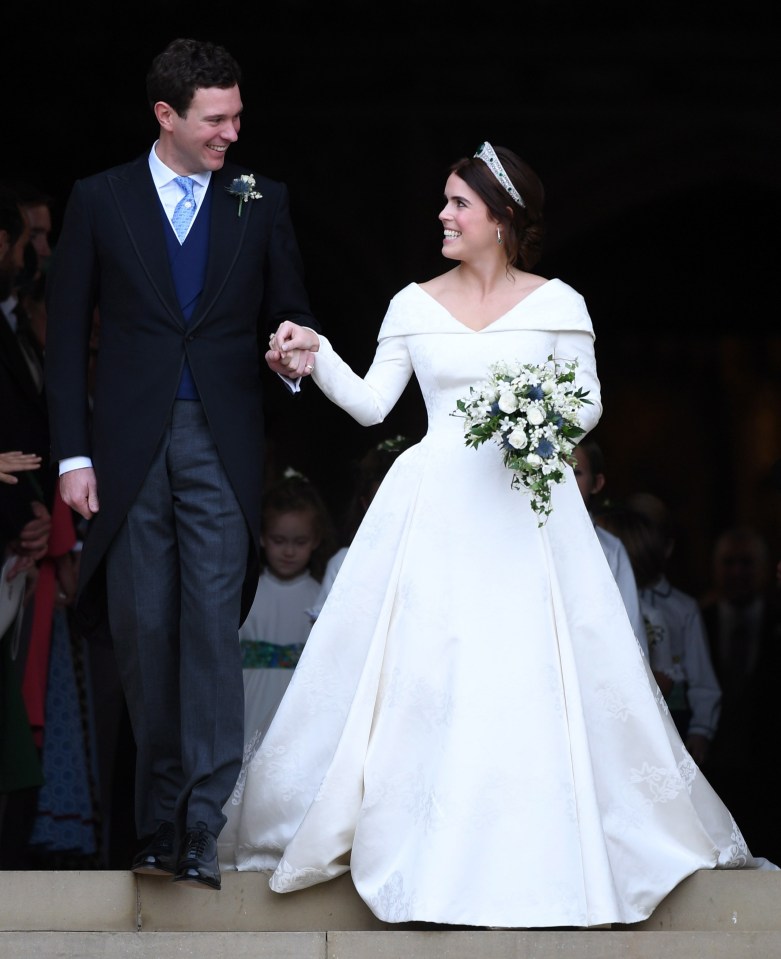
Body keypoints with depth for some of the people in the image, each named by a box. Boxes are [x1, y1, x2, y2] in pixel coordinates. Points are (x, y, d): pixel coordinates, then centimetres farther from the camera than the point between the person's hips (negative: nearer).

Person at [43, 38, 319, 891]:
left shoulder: (261, 201, 7)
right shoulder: (100, 201, 5)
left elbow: (289, 311, 11)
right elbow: (67, 334, 5)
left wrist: (299, 357, -15)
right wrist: (73, 455, -1)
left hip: (220, 448, 0)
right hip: (129, 451, 1)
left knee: (213, 633, -8)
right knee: (144, 634, 6)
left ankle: (206, 828, -9)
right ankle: (159, 819, 17)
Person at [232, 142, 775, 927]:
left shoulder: (556, 304, 3)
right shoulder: (415, 304, 9)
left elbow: (589, 402, 6)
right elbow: (371, 403, 6)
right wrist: (317, 357, -8)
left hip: (525, 507, -2)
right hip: (434, 510, 2)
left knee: (530, 679, -6)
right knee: (420, 677, -3)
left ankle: (536, 855, 1)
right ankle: (432, 847, 4)